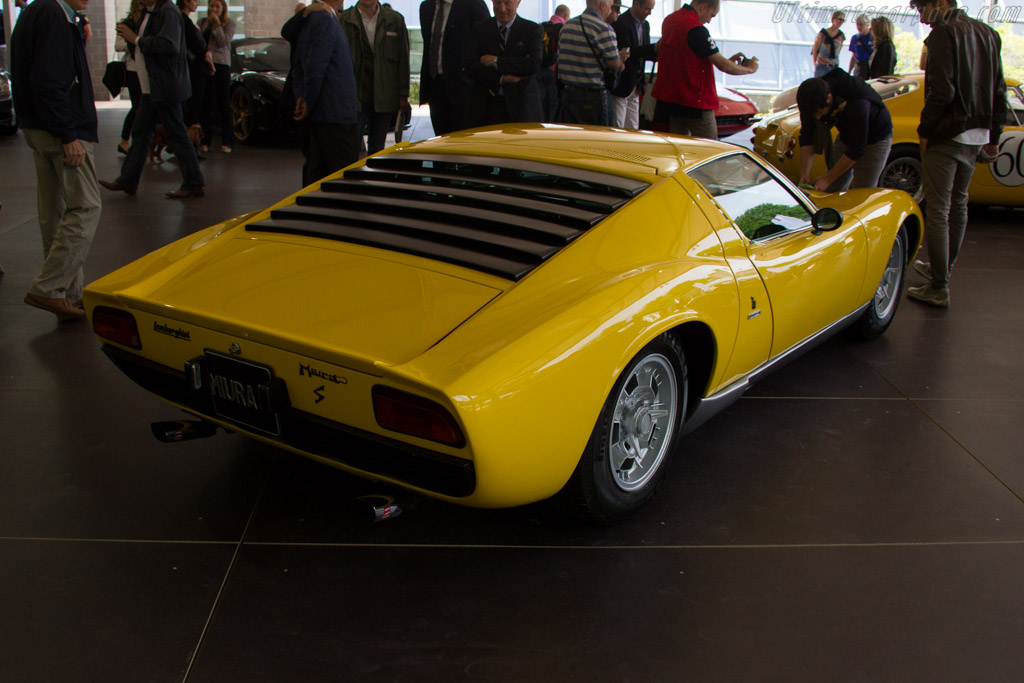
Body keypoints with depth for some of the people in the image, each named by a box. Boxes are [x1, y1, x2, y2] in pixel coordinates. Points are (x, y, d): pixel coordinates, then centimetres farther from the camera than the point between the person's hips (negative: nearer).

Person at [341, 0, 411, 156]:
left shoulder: (395, 20, 4)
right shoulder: (344, 20, 1)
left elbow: (403, 59, 6)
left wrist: (403, 95, 2)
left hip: (384, 96, 2)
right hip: (356, 95, -1)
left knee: (377, 147, 8)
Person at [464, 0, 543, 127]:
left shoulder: (532, 30, 3)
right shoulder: (480, 28, 10)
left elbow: (534, 64, -12)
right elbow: (470, 66, 0)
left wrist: (496, 62, -11)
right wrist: (501, 79, -14)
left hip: (520, 106, -2)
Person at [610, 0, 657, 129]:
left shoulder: (645, 25, 11)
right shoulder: (621, 23, -15)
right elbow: (627, 52, -24)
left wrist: (657, 53, -7)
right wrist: (654, 48, -28)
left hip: (635, 86, 8)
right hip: (621, 84, -8)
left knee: (632, 129, 10)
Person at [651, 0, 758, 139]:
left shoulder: (669, 20, 9)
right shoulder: (696, 29, -19)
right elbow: (723, 66, -18)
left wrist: (728, 60, 12)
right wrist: (749, 69, -1)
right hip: (696, 102, -9)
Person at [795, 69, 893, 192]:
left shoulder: (856, 103, -41)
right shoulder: (812, 100, -25)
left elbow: (856, 150, -34)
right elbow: (807, 135, -16)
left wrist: (828, 179, -31)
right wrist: (804, 174, -27)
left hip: (875, 139, -6)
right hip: (846, 135, 6)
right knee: (831, 193, 4)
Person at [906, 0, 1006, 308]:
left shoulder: (944, 33, -12)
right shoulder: (987, 34, 13)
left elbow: (941, 90, -20)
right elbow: (998, 90, 14)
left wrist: (925, 130, -10)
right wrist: (993, 137, 19)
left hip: (946, 135, -8)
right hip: (976, 137, 8)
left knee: (938, 211, -5)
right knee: (958, 204, 20)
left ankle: (938, 289, -4)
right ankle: (943, 269, 34)